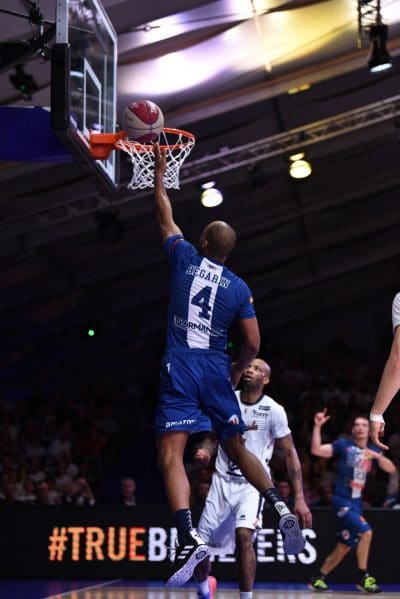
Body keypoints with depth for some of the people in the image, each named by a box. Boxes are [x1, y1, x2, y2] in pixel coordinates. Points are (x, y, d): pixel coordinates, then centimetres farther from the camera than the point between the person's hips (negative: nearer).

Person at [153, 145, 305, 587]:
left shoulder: (184, 258, 3)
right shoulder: (240, 288, 7)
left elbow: (165, 218, 19)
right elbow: (253, 343, 6)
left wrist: (159, 172, 30)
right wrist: (238, 369, 25)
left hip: (180, 371, -3)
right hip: (217, 373, 4)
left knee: (170, 455, -11)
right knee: (237, 449, 20)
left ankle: (189, 538, -29)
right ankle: (281, 508, 4)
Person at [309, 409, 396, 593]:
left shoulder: (373, 450, 11)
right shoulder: (343, 445, -4)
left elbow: (391, 469, 2)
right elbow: (316, 450, -13)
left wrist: (377, 456, -15)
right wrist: (317, 426, -22)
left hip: (357, 502, 7)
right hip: (342, 500, -7)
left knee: (344, 547, 10)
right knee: (365, 532, -22)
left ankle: (318, 578, 23)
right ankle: (363, 578, -12)